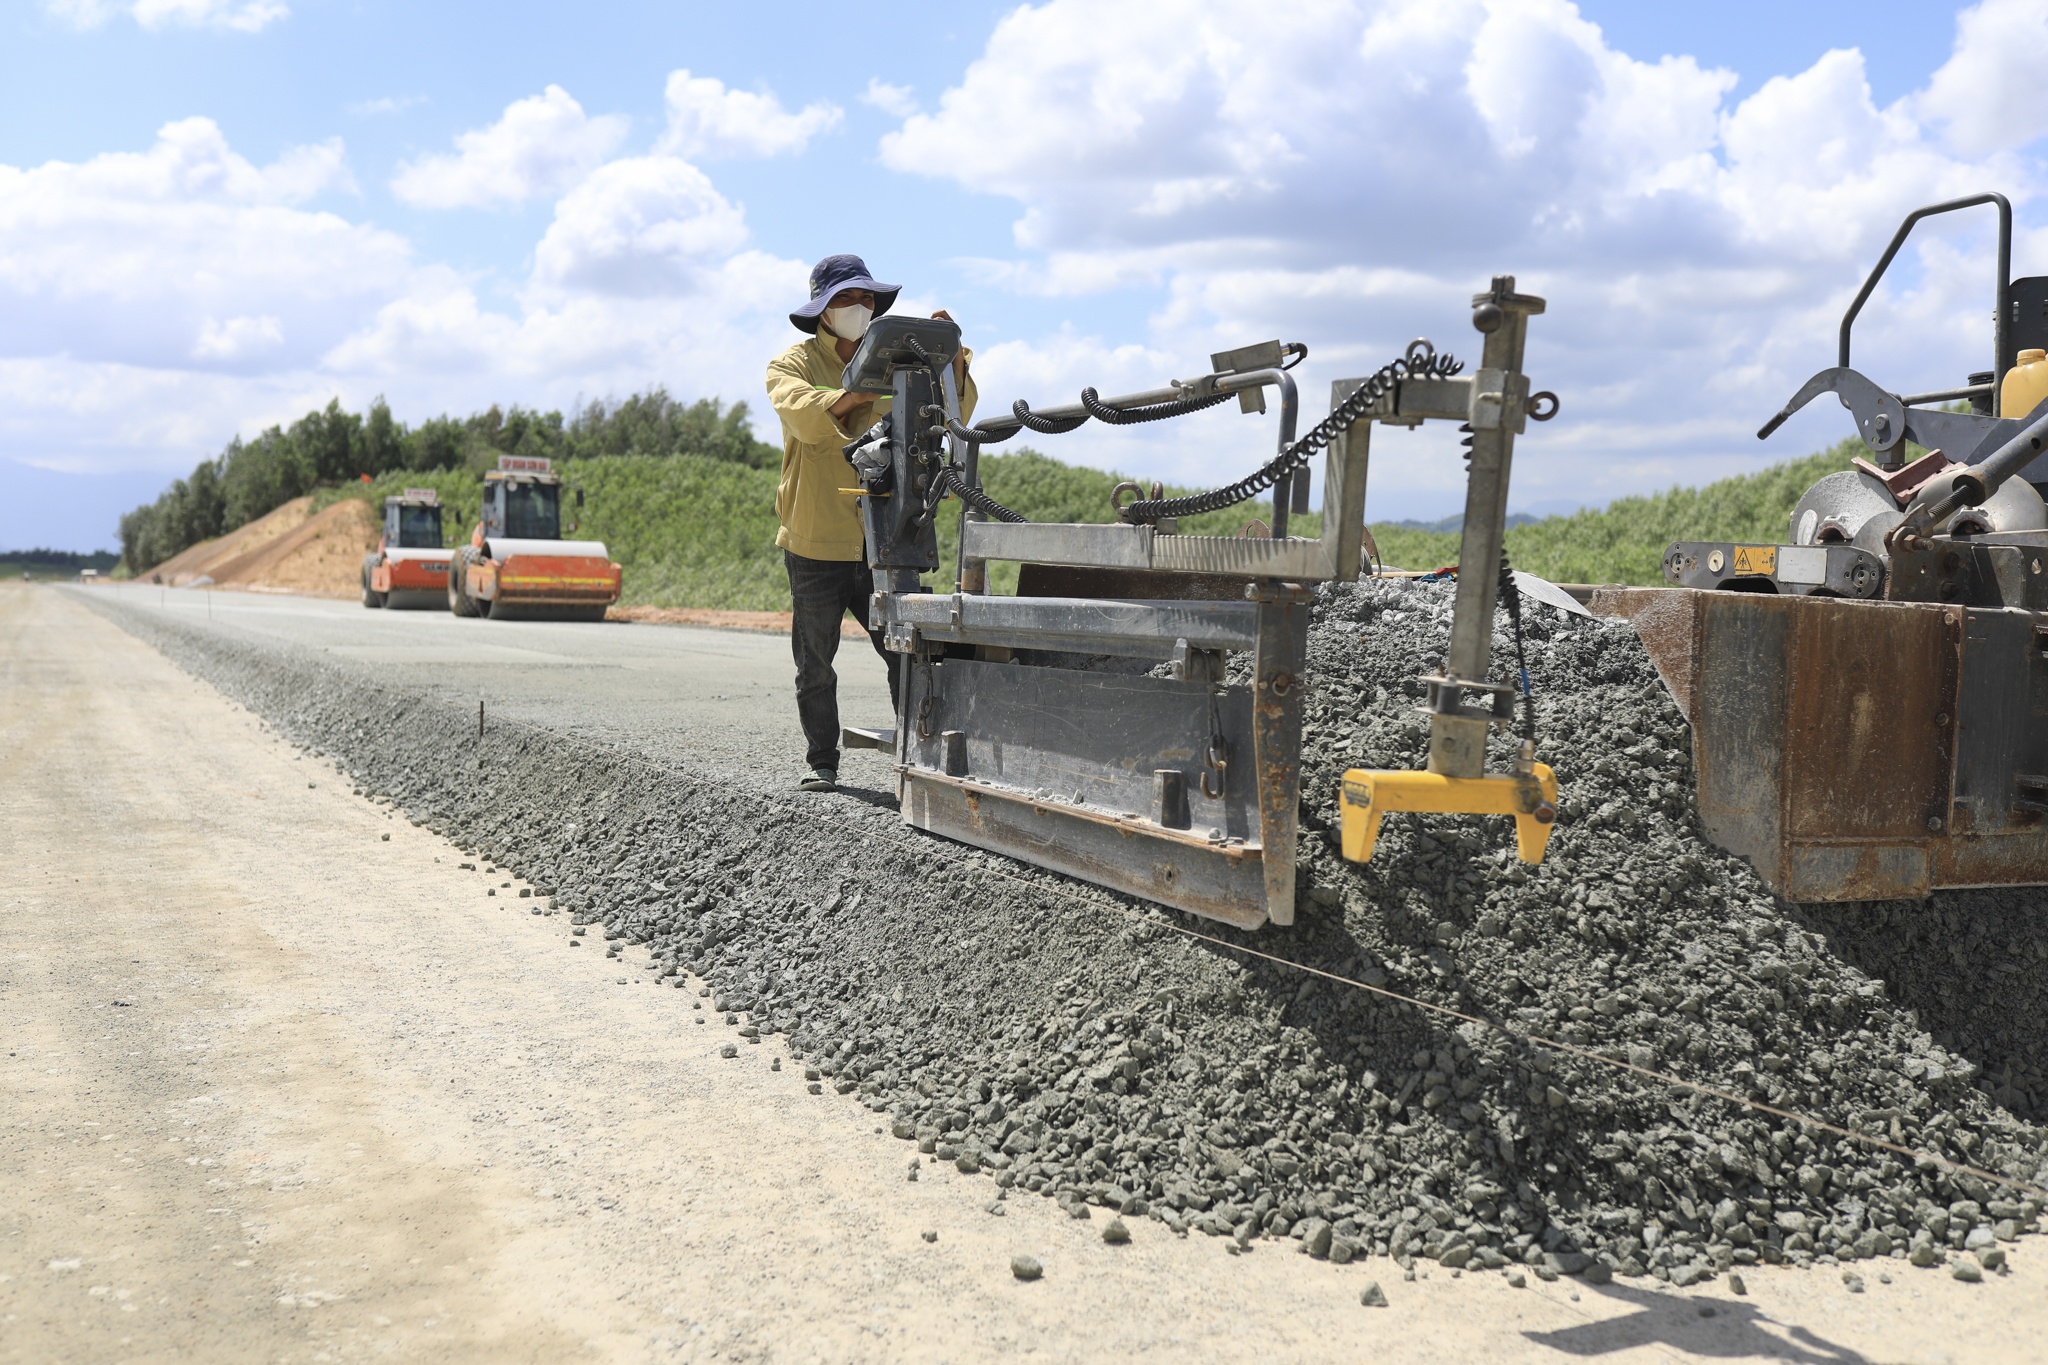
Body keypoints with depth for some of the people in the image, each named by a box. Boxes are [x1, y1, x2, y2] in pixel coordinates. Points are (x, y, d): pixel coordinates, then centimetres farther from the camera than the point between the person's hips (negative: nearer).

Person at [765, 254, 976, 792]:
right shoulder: (792, 365, 1)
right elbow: (803, 412, -22)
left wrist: (952, 359, -13)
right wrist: (857, 394, -38)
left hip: (882, 545, 2)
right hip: (817, 545, -2)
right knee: (815, 665, 7)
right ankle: (821, 763, 20)